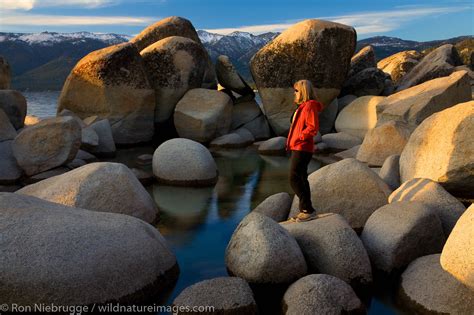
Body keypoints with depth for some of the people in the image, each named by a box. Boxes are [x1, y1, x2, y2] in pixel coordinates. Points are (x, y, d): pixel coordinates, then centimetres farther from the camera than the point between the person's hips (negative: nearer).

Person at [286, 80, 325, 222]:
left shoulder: (310, 106, -12)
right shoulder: (302, 106, 18)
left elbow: (313, 127, -21)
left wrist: (299, 138, -19)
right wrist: (291, 142, 13)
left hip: (302, 149, -10)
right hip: (297, 148, 10)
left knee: (294, 179, -11)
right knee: (301, 179, 12)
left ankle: (308, 210, -6)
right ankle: (305, 210, 19)